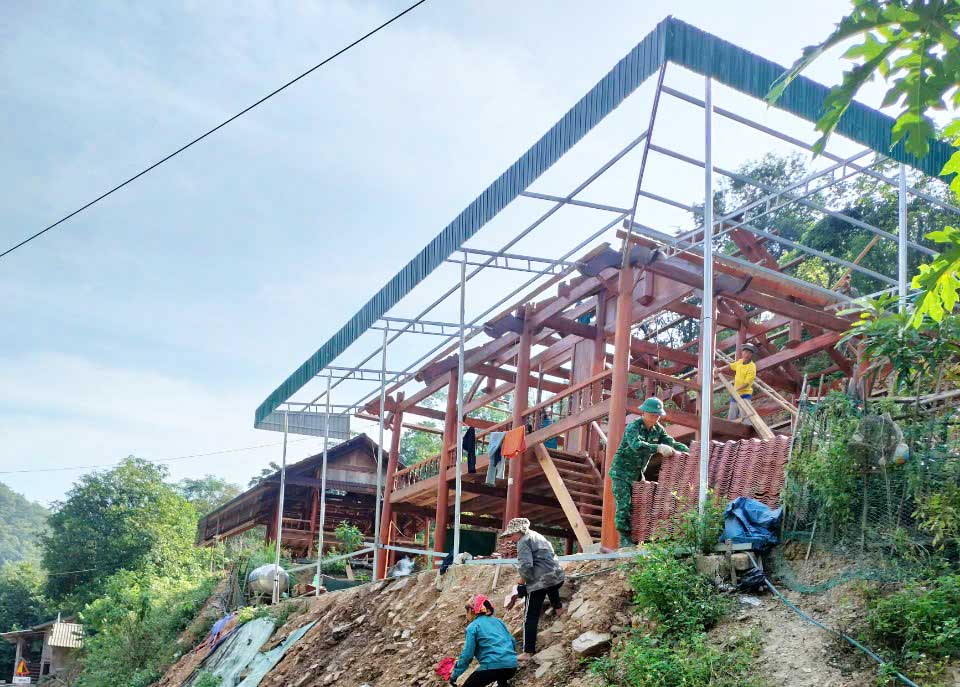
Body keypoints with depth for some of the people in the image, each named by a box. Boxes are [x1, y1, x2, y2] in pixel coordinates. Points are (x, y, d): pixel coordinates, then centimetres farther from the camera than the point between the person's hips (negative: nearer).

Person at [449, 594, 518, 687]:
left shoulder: (472, 627, 2)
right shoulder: (497, 621, 18)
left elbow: (467, 654, -4)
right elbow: (513, 642, 22)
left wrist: (454, 675, 4)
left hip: (493, 667, -7)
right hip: (512, 666, 7)